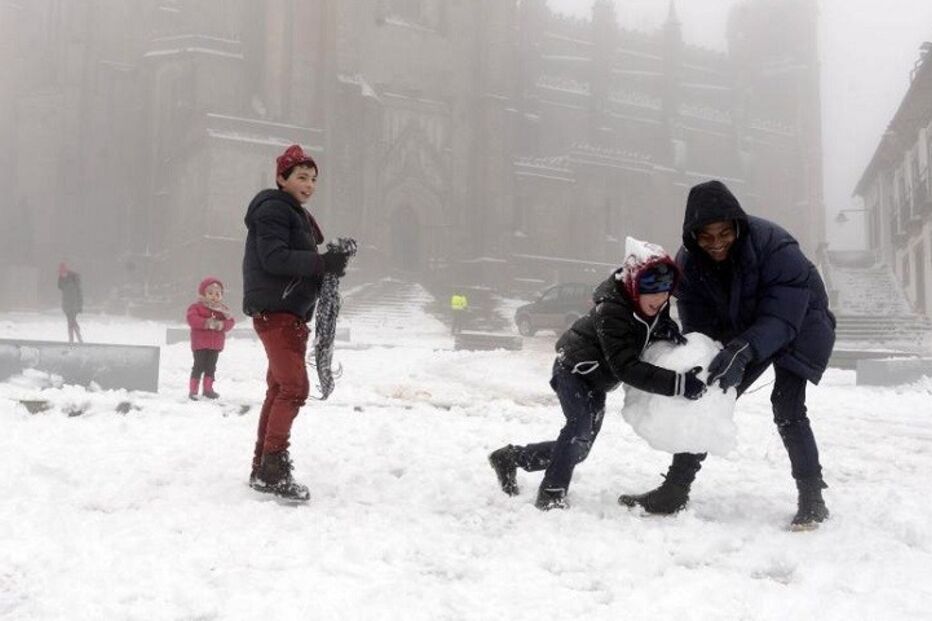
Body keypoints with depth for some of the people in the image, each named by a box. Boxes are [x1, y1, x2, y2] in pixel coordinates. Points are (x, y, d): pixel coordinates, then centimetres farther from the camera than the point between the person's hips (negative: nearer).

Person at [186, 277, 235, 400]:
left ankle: (208, 389, 23)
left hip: (215, 345, 4)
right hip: (200, 344, -4)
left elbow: (230, 322, 0)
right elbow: (192, 319, -20)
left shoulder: (222, 309, 9)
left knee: (211, 367, 12)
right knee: (199, 366, -4)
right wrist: (206, 323, -28)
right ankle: (193, 390, 2)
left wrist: (222, 324, -21)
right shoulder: (196, 307, -4)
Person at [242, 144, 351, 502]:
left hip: (291, 313, 10)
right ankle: (273, 470, -15)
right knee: (295, 388, -17)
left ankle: (262, 470, 18)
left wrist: (328, 266, 0)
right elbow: (274, 258, -21)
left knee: (280, 389, 11)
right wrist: (322, 262, -24)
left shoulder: (297, 214, 23)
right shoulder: (273, 208, -8)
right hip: (274, 311, -10)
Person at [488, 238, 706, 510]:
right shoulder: (611, 312, -35)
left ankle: (510, 457, 30)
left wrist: (670, 332, -19)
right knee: (581, 424, -33)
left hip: (597, 381, 8)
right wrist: (678, 383, -46)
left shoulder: (656, 306, -12)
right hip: (574, 369, -8)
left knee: (579, 448, 12)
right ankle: (551, 495, -24)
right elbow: (627, 368, -40)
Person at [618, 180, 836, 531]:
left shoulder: (774, 245, -35)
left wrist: (742, 352, -51)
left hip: (798, 324, -5)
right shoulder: (688, 261, -19)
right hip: (741, 332, 5)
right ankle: (674, 491, 5)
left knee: (787, 409, -20)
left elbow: (783, 316, -38)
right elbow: (697, 325, -15)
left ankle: (812, 500, -6)